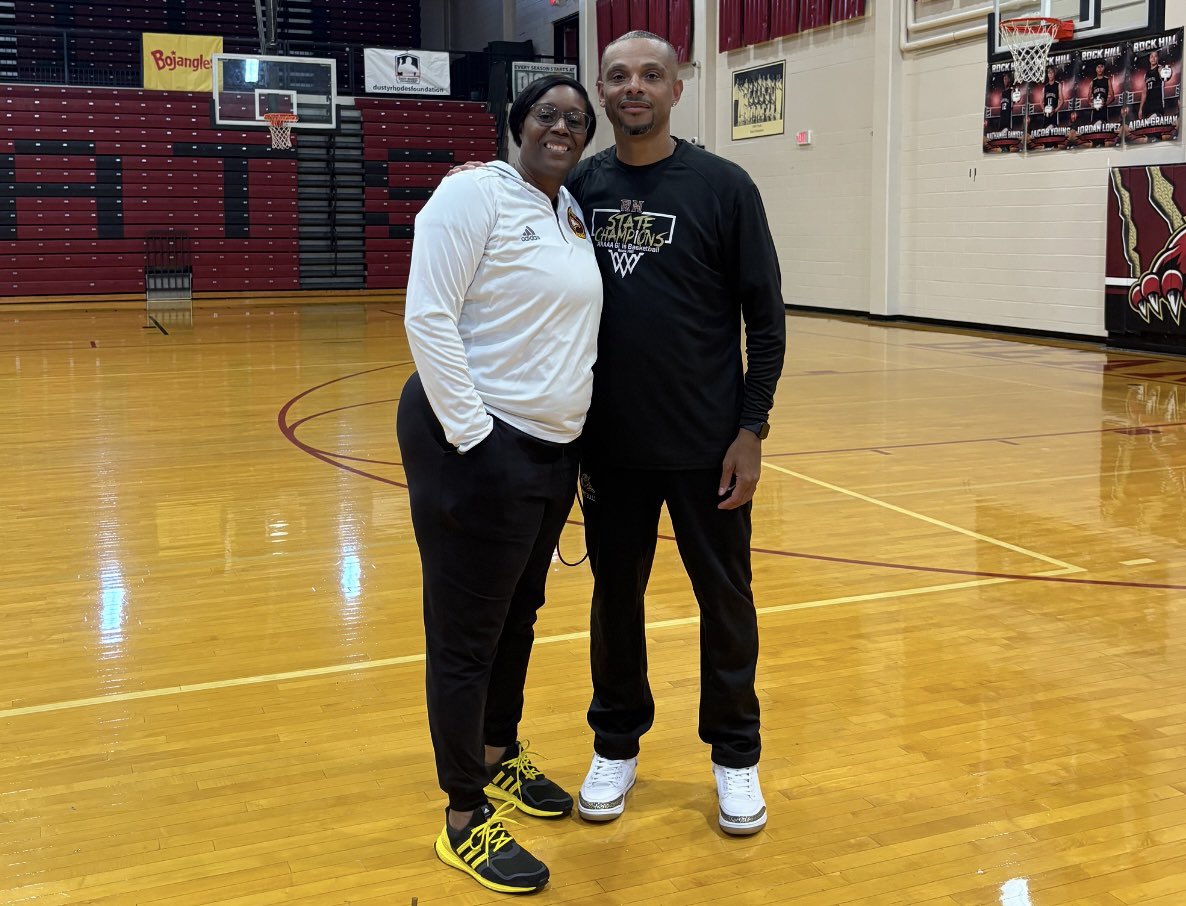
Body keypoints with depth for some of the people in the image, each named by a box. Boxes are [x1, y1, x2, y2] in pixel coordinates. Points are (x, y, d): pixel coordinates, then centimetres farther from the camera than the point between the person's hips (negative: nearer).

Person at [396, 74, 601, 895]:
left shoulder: (574, 213, 12)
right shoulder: (474, 194, -12)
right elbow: (428, 317, -18)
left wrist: (576, 422, 14)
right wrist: (470, 434, -20)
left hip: (554, 448, 8)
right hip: (481, 448, -8)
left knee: (519, 617, 20)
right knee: (467, 636, 2)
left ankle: (500, 757, 40)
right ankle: (465, 821, 14)